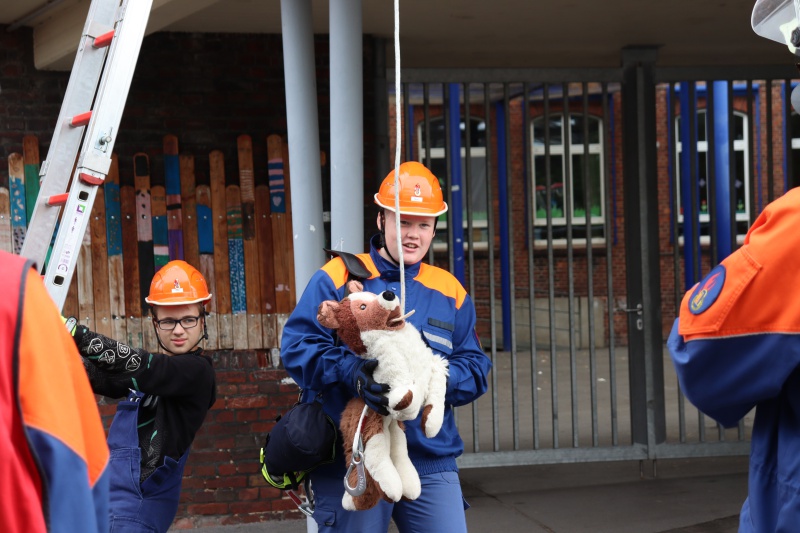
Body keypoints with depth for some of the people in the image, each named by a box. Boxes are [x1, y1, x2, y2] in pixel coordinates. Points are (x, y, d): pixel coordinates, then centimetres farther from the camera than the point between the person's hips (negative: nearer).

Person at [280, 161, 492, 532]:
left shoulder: (450, 292, 12)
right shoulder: (339, 277, 0)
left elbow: (474, 367, 9)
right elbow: (297, 345, -9)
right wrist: (351, 373, -27)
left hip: (431, 462, 3)